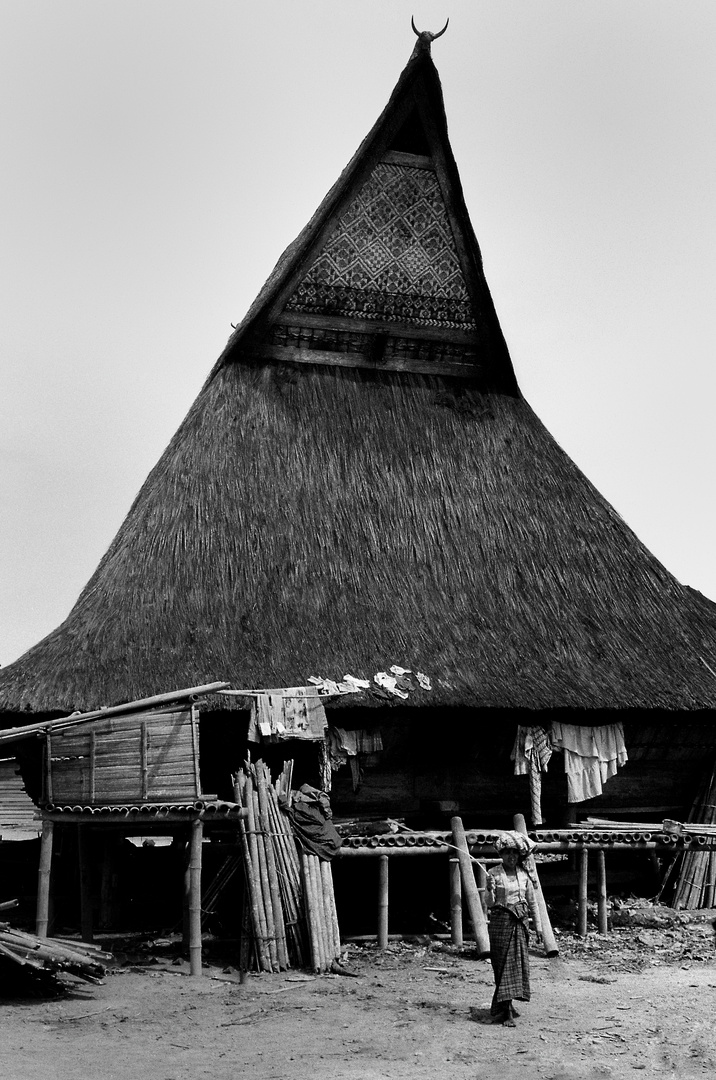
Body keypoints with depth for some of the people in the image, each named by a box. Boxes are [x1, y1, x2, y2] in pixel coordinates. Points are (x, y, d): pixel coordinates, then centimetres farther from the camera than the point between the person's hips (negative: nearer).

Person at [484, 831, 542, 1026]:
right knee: (504, 965, -7)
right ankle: (505, 1012, -9)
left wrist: (538, 925, 13)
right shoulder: (494, 874, -3)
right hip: (501, 922, -4)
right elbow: (489, 903, -4)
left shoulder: (524, 874, 7)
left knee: (519, 964, 7)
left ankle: (506, 1004, 22)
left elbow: (532, 902, 14)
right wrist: (490, 889, -24)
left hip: (520, 922, 4)